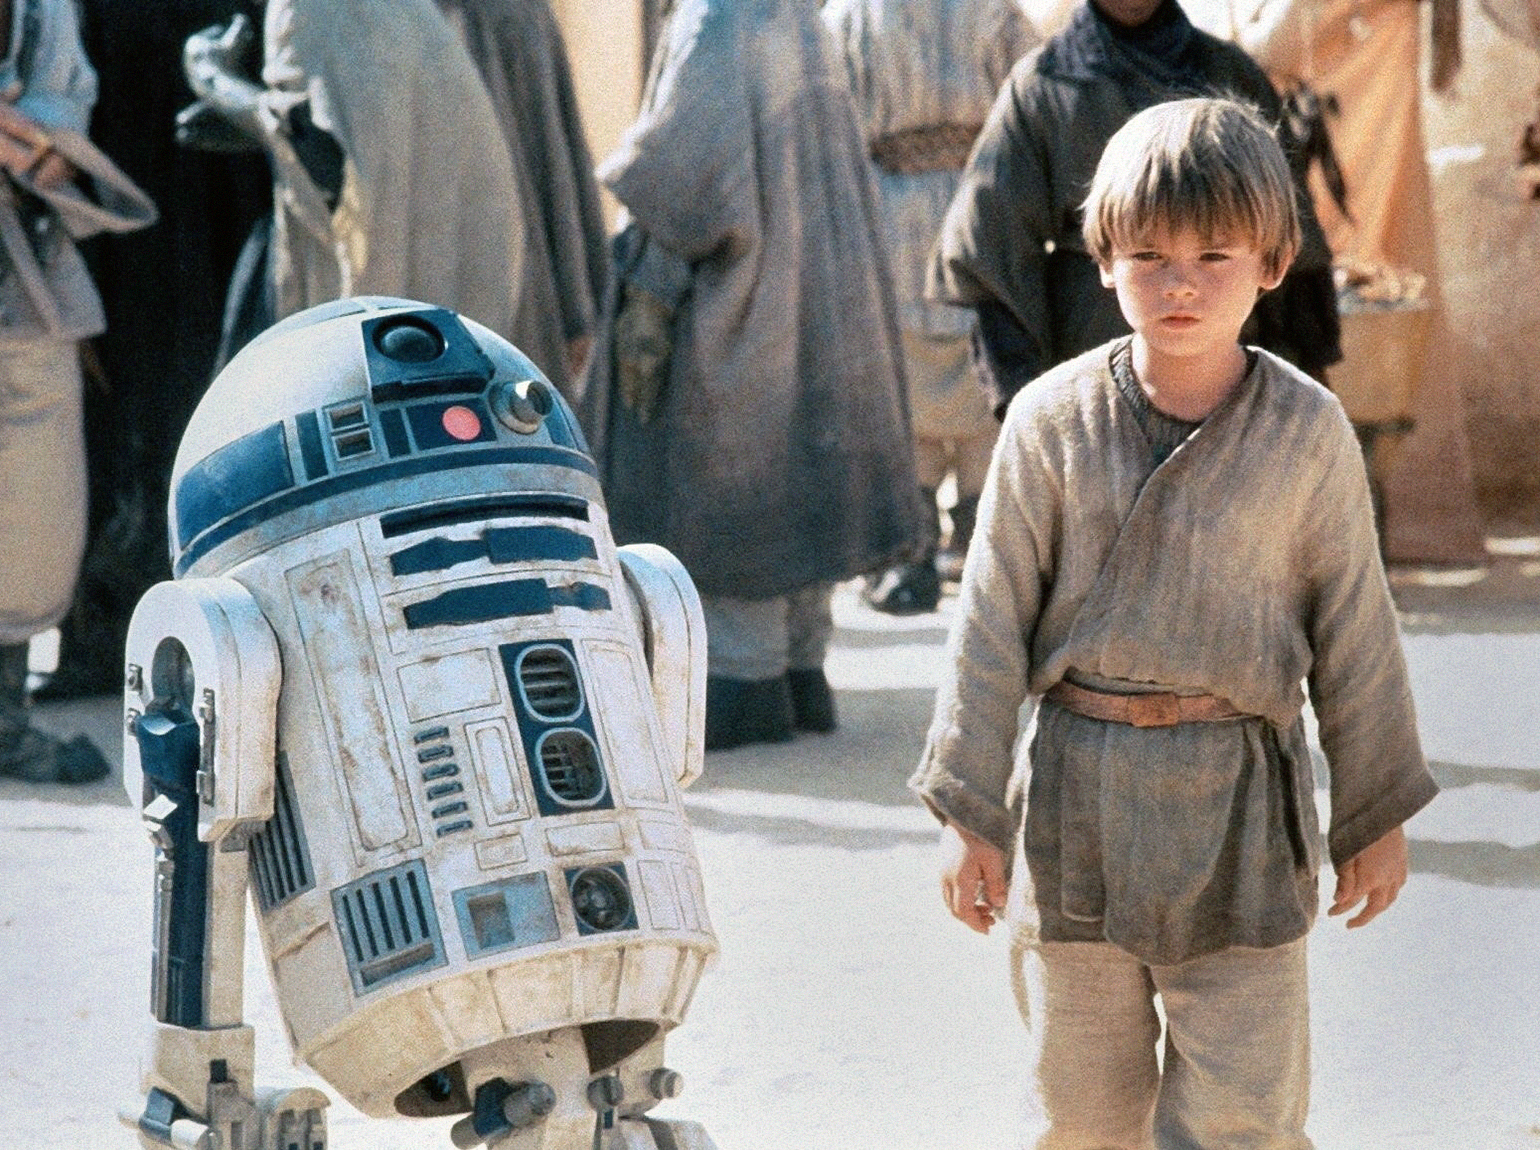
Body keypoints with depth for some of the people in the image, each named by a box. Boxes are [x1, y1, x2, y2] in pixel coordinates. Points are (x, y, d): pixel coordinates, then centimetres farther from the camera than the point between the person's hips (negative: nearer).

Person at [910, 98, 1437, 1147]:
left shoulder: (1307, 431, -3)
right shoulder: (1053, 422, -3)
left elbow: (1354, 629, 5)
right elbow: (994, 621, 1)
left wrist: (1377, 814, 9)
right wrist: (970, 813, 0)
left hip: (1239, 799, -1)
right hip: (1079, 793, 1)